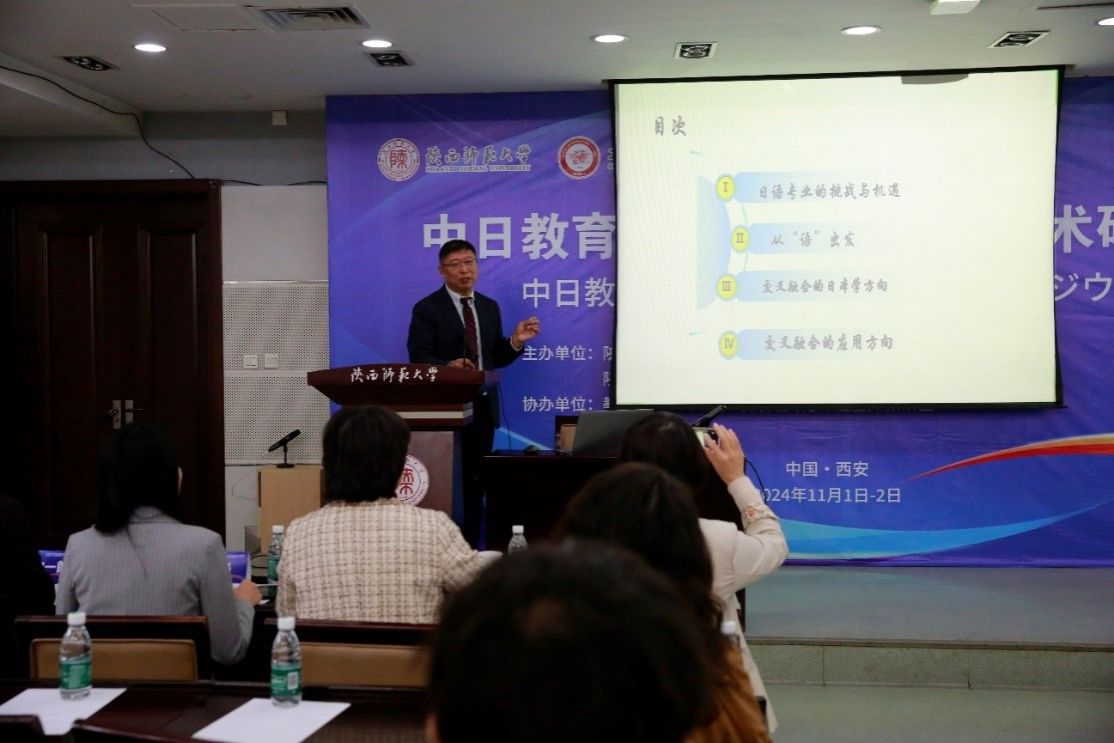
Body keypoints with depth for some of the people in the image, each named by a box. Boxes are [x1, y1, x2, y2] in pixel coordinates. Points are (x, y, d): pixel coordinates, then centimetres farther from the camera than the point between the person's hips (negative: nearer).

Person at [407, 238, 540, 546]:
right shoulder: (427, 308, -4)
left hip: (483, 406, 5)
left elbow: (495, 358, 12)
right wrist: (448, 367, -29)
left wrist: (515, 341, -6)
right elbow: (418, 357, -12)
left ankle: (471, 546, 19)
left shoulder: (489, 307, 12)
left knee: (476, 483, 11)